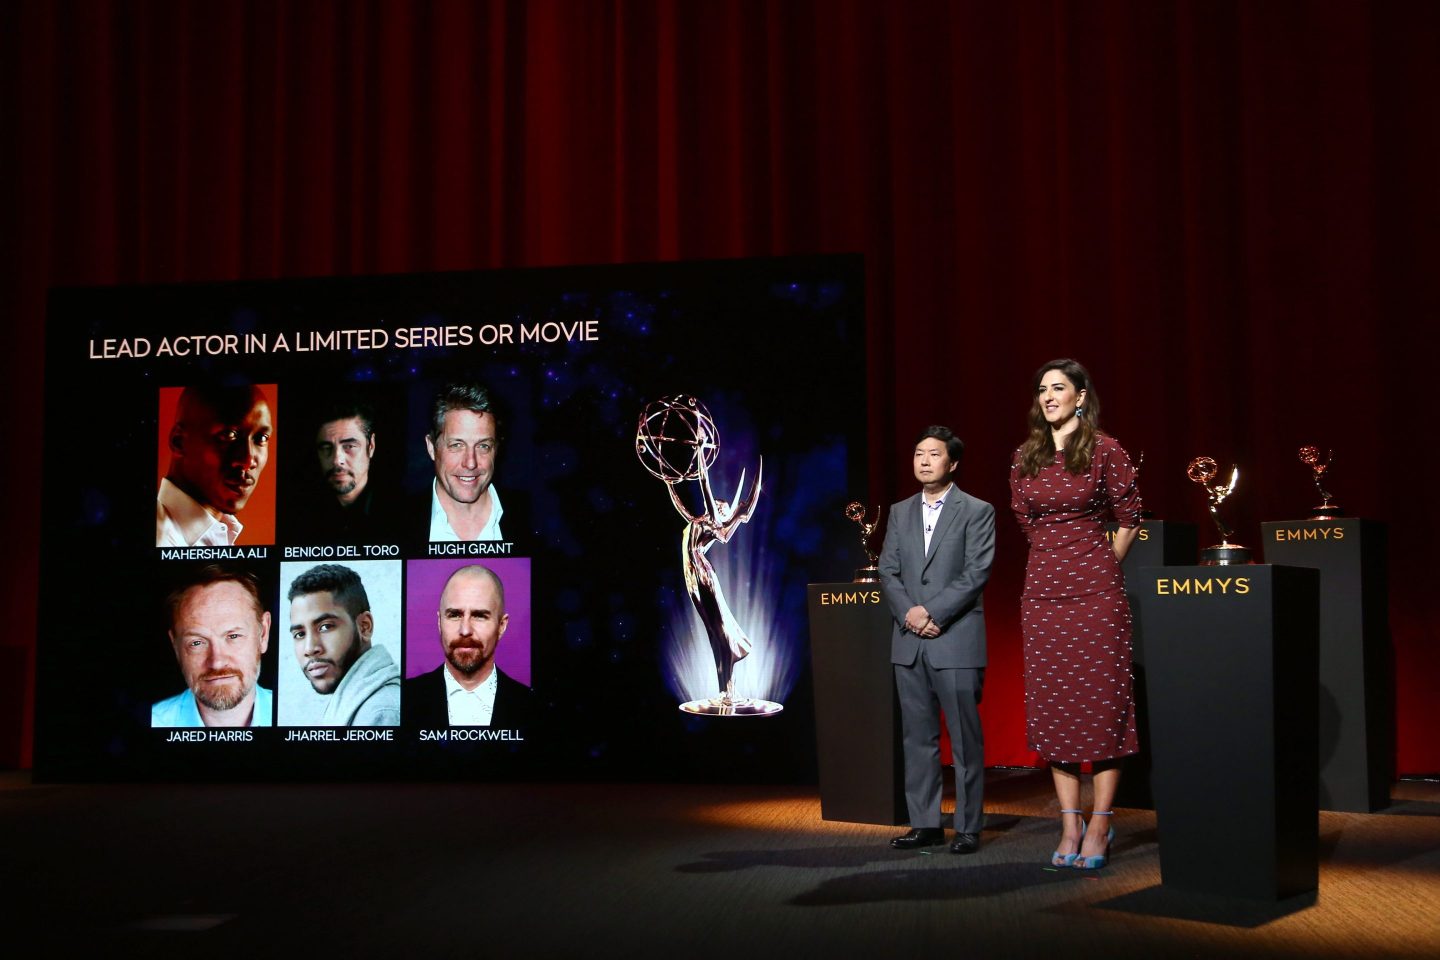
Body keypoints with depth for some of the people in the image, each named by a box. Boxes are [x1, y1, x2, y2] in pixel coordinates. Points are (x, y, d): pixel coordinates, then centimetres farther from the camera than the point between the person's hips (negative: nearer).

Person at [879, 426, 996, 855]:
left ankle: (968, 827, 5)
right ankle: (925, 824, 13)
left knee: (966, 739, -1)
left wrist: (933, 613, -15)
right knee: (918, 736, 7)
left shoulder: (977, 511, 1)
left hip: (956, 640, -5)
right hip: (909, 642, 5)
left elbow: (976, 574, -8)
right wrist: (908, 612, -8)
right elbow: (888, 571, 9)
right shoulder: (900, 512, 15)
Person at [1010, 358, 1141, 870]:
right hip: (1043, 588, 5)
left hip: (1096, 588, -5)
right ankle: (1070, 824, 10)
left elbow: (1128, 518, 2)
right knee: (1051, 703, 4)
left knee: (1102, 701, -3)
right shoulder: (1025, 457, 9)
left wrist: (1098, 566, 8)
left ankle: (1099, 825, 3)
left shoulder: (1104, 449, -4)